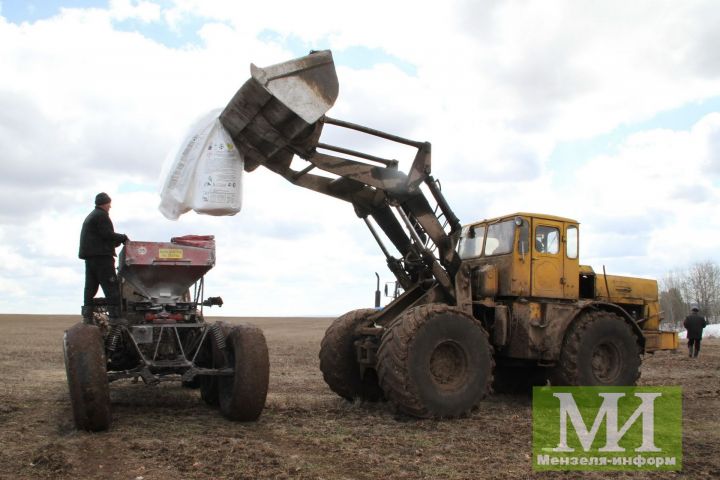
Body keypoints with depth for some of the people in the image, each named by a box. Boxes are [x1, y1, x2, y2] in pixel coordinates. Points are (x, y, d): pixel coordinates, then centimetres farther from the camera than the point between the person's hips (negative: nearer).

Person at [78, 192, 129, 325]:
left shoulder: (90, 217, 25)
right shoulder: (101, 215, -7)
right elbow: (107, 234, -17)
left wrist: (119, 240, 12)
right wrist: (123, 238, -4)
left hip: (89, 257, 10)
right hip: (101, 256, -10)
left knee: (90, 287, 9)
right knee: (111, 287, -10)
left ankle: (87, 317, 8)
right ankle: (115, 317, -13)